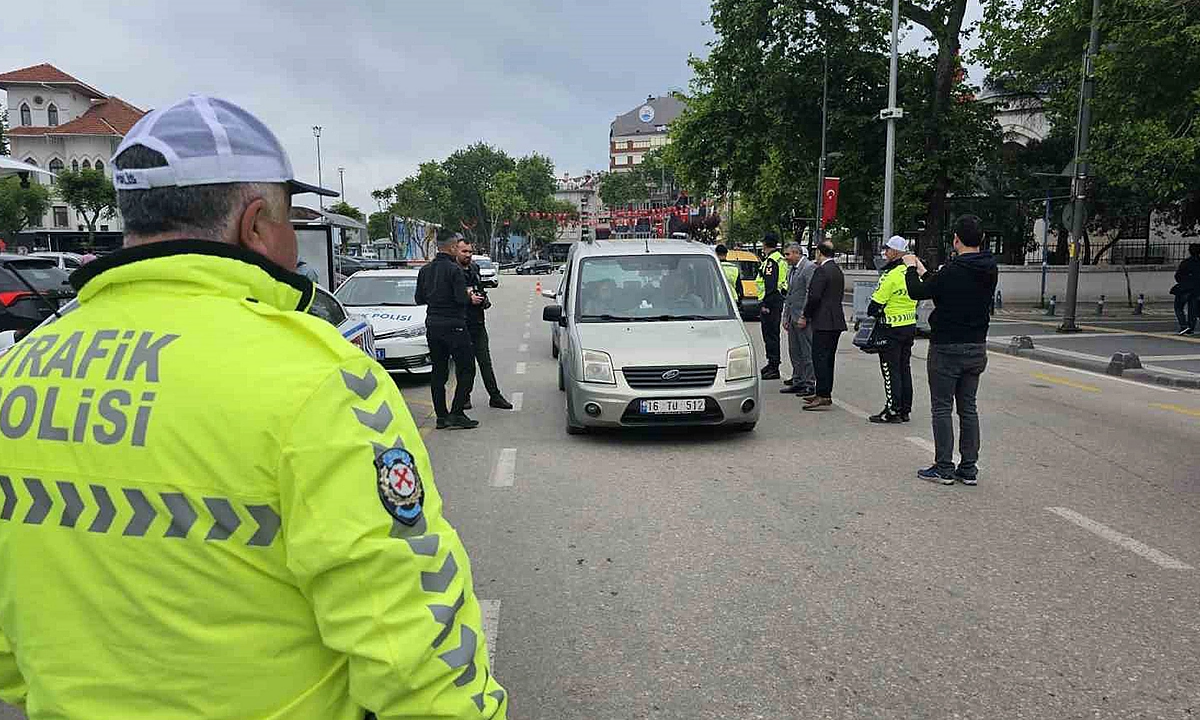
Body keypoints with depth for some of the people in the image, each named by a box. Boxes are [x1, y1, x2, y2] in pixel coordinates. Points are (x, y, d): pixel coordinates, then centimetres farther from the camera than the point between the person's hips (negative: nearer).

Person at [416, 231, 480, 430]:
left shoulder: (425, 270, 9)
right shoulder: (454, 269, -13)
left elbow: (419, 299, 12)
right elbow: (461, 298, -19)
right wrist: (471, 298, 1)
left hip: (432, 325, 7)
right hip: (453, 325, -7)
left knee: (438, 372, 11)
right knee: (466, 370, 1)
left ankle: (441, 416, 12)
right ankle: (456, 414, -4)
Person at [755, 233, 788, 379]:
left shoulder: (771, 261, -15)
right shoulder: (781, 260, 17)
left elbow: (770, 284, -21)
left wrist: (765, 303, -22)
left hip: (771, 301, -10)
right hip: (779, 299, 10)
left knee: (771, 334, -8)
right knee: (772, 334, 16)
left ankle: (774, 367, -8)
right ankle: (772, 364, 25)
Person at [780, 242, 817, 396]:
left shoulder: (810, 267, -10)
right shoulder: (792, 269, 18)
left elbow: (811, 293, -16)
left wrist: (804, 316, -18)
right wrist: (786, 316, 16)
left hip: (803, 318, -9)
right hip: (792, 317, 9)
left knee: (807, 352, -5)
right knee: (794, 351, 13)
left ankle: (810, 385, 0)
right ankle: (798, 381, 21)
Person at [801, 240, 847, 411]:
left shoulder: (822, 270, -12)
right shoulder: (838, 271, 17)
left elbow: (814, 296, -19)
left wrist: (806, 316, -6)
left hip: (824, 322, -10)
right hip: (836, 321, 10)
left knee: (820, 358, -9)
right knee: (828, 358, 14)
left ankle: (823, 396, -11)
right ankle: (825, 393, 20)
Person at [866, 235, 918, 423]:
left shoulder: (890, 276, -19)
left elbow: (876, 303, -15)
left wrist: (872, 315, 4)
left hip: (892, 329, -8)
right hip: (910, 325, 8)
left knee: (891, 371, -2)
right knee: (904, 369, 13)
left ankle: (892, 411, 1)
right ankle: (905, 410, 18)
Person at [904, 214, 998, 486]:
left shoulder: (952, 271, -19)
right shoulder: (990, 271, 4)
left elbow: (918, 292, -7)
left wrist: (911, 268, 10)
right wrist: (924, 272, 26)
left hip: (947, 349, -7)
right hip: (977, 348, 7)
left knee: (942, 407, 2)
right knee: (968, 407, 12)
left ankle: (944, 468, 5)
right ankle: (969, 468, 16)